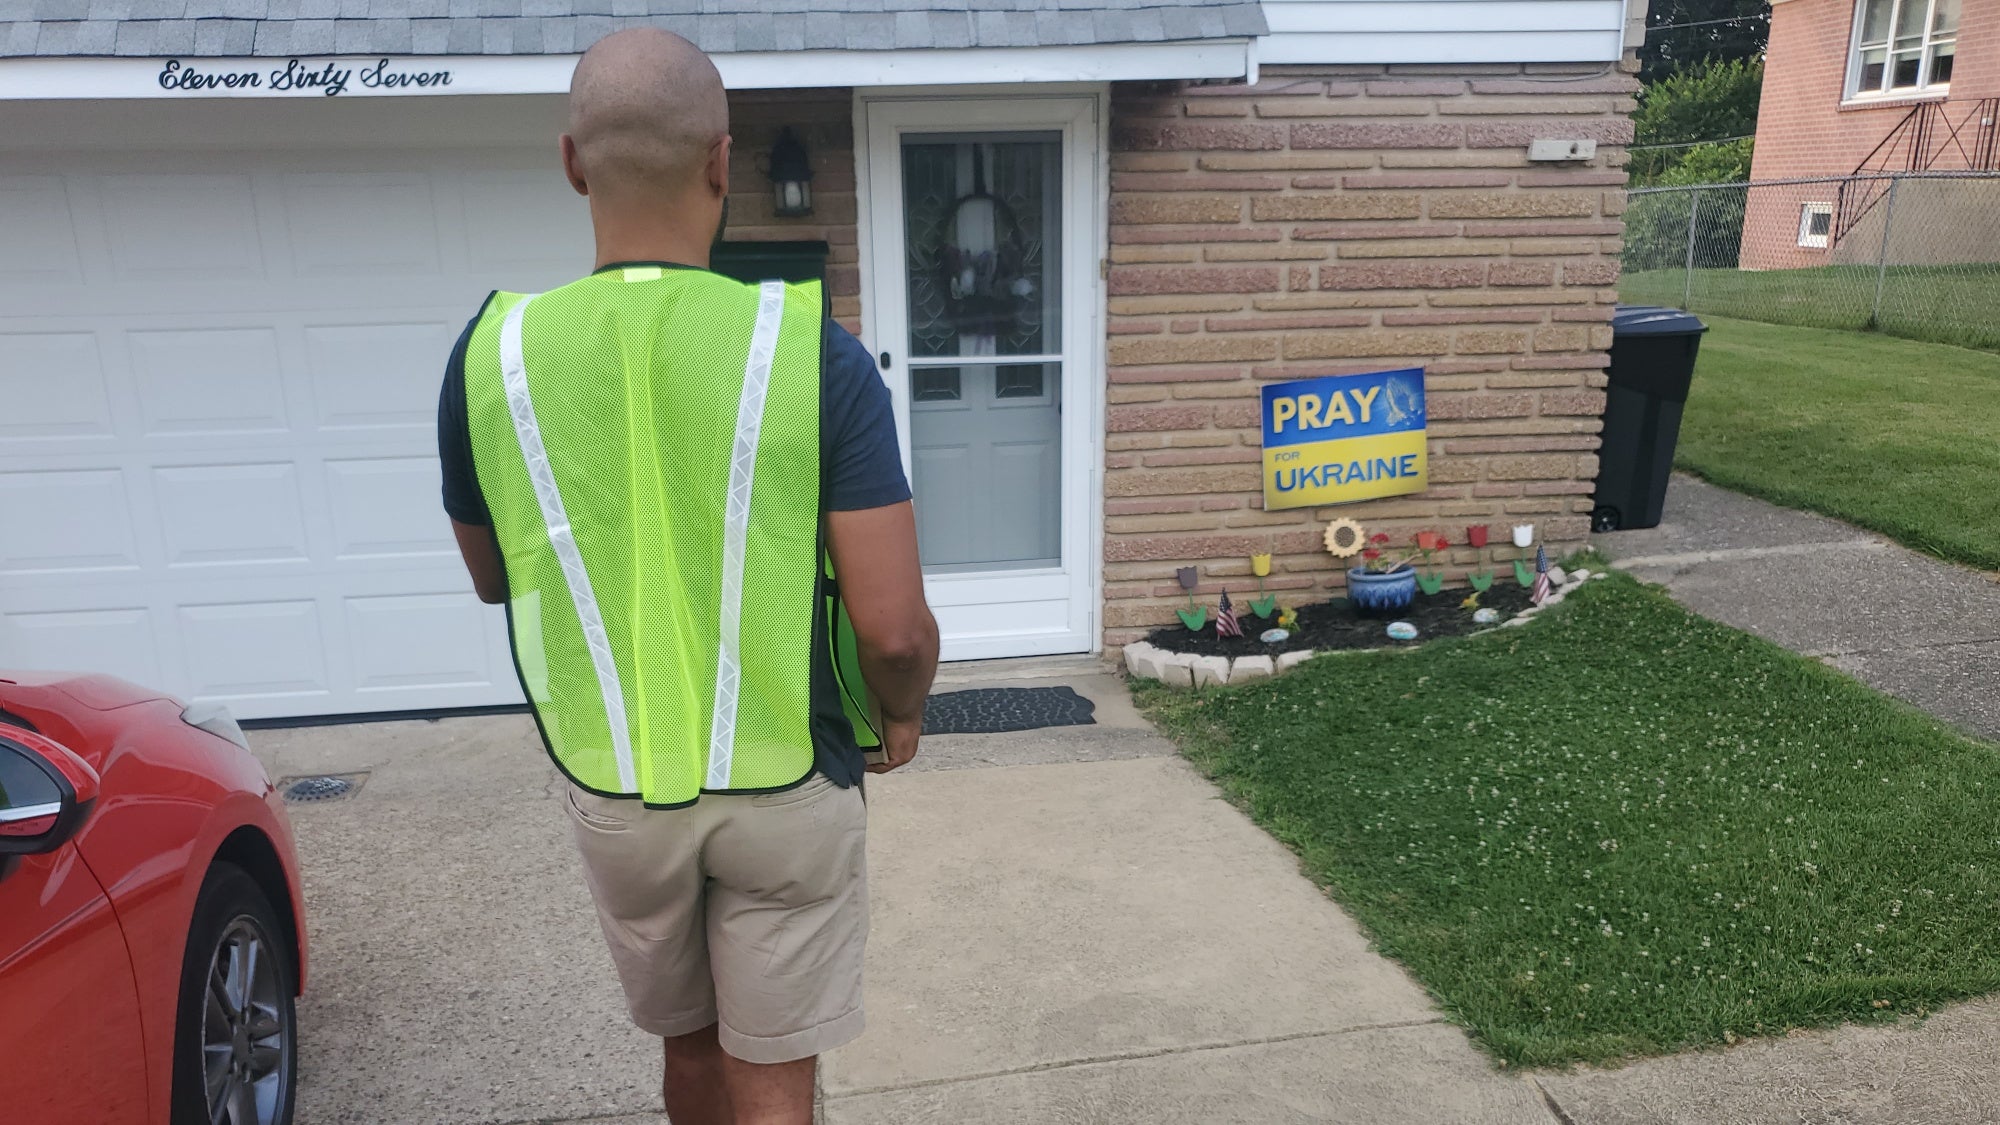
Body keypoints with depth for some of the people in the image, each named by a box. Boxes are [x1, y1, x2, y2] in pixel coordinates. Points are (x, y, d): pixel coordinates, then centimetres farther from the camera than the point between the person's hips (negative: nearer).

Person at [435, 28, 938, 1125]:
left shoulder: (492, 355, -8)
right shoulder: (812, 350, -17)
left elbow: (493, 580, 8)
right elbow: (894, 628, -18)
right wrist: (901, 712, 2)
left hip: (611, 792, 3)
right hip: (788, 789, -2)